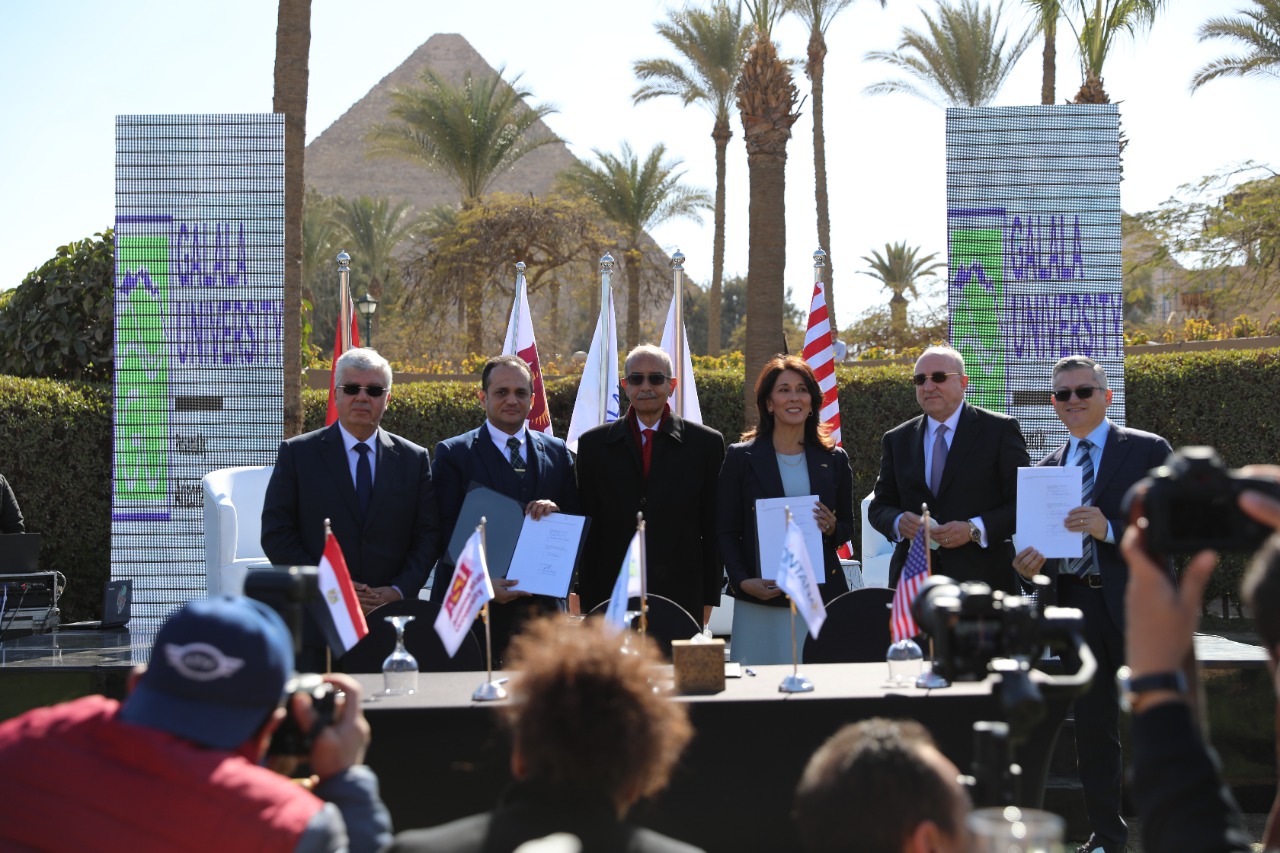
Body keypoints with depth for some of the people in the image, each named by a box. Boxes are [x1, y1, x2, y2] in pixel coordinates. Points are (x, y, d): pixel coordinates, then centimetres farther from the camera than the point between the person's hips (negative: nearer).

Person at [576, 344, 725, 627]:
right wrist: (587, 601, 3)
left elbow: (713, 528, 6)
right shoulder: (594, 444, 8)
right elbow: (586, 526, 7)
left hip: (682, 600, 0)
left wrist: (709, 598, 3)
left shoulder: (706, 443, 5)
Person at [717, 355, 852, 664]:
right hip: (759, 600, -2)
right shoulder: (741, 457, 5)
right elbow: (726, 531, 4)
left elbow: (847, 527, 17)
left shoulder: (834, 460, 12)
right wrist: (743, 580, -10)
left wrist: (831, 528, -6)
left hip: (820, 596, 2)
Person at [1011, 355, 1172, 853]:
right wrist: (1029, 565, -6)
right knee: (1092, 727, 10)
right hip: (1073, 605, 5)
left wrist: (1109, 529, -21)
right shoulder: (1047, 467, 16)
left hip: (1135, 606, -4)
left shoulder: (1147, 450, 0)